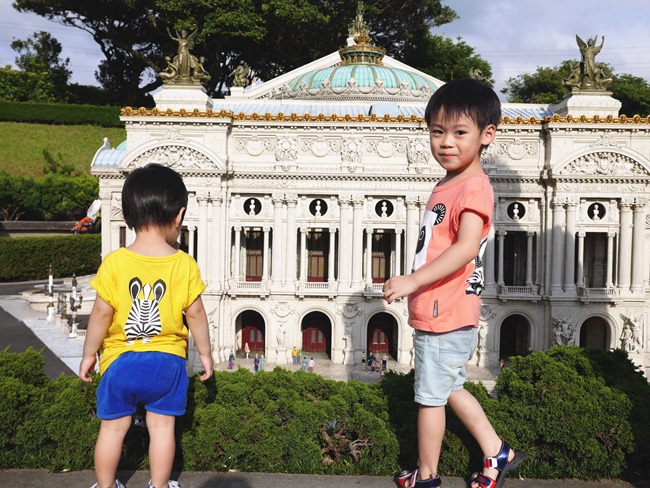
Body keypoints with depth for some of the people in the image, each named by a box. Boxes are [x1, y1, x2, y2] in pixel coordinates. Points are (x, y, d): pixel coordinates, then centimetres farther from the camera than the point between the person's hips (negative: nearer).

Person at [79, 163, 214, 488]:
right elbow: (195, 313, -4)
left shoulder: (114, 263, -12)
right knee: (162, 426, 13)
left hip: (120, 360, 0)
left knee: (113, 427, 15)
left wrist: (89, 353, 5)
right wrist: (205, 353, 9)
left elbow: (102, 313, -8)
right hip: (167, 360, 0)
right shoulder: (185, 265, -10)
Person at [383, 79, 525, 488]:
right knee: (451, 388, 23)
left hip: (446, 317, -10)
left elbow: (466, 248, -30)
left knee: (430, 396, 7)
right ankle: (498, 454, 35)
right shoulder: (449, 184, 11)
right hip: (439, 312, 10)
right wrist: (418, 287, 16)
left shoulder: (474, 186, -19)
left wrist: (412, 280, -31)